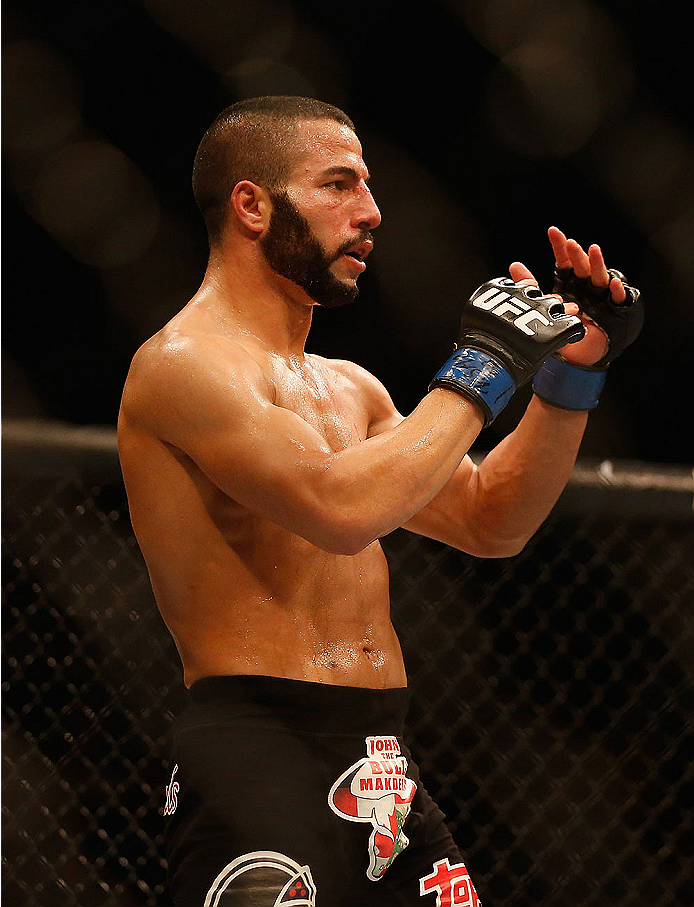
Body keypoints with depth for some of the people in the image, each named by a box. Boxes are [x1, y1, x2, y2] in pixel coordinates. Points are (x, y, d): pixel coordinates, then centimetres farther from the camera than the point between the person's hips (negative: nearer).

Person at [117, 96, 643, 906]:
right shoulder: (186, 362, -9)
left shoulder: (347, 389, 20)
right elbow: (342, 509, -23)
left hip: (384, 770, 8)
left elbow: (486, 523, 24)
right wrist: (482, 367, -12)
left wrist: (571, 373, 13)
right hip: (256, 759, -8)